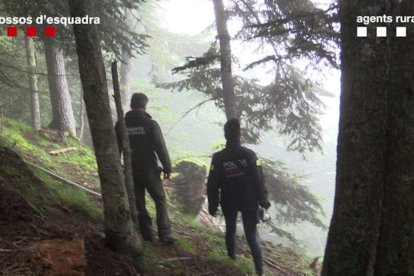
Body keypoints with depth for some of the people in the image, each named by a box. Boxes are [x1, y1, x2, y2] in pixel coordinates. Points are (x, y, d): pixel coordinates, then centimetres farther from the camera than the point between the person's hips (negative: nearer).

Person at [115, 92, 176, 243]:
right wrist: (167, 168, -2)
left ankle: (147, 234, 14)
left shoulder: (120, 125, -1)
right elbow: (161, 148, -12)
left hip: (131, 172, 3)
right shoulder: (150, 124, -12)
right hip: (150, 170, -3)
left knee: (138, 204, 12)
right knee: (160, 200, 9)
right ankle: (165, 234, 3)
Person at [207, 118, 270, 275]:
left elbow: (212, 184, -6)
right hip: (249, 202, -1)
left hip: (228, 203, 1)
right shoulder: (249, 154, -13)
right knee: (251, 237, 3)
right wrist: (263, 201, 2)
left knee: (230, 230, 23)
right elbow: (259, 180, -10)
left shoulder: (218, 158, -11)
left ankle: (232, 260, 36)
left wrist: (212, 205, 6)